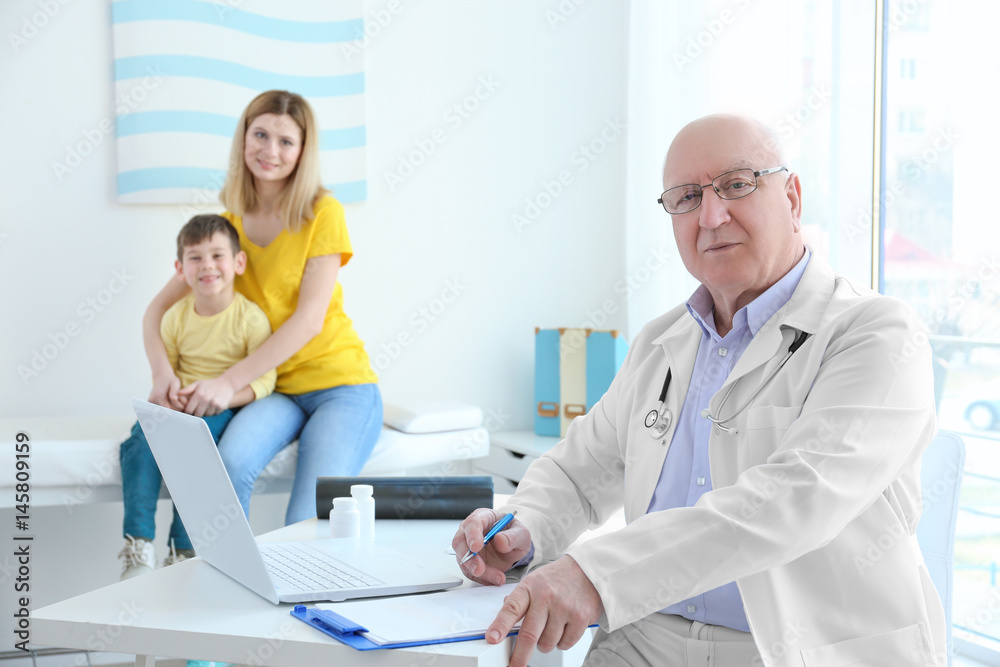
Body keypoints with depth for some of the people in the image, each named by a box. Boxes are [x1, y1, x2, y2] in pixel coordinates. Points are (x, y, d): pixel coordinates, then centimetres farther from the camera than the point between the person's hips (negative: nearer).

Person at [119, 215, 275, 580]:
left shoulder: (251, 317, -10)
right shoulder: (175, 317, 3)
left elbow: (263, 379, -11)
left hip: (228, 407, -4)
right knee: (141, 438, -23)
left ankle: (184, 551, -22)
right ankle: (138, 544, -20)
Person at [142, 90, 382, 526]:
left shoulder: (323, 214, -5)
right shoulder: (227, 225, 7)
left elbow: (310, 318, -14)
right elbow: (158, 309, 5)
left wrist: (230, 382, -20)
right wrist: (162, 373, -16)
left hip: (339, 382, -3)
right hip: (276, 390, 3)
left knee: (306, 529, -24)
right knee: (231, 461, -30)